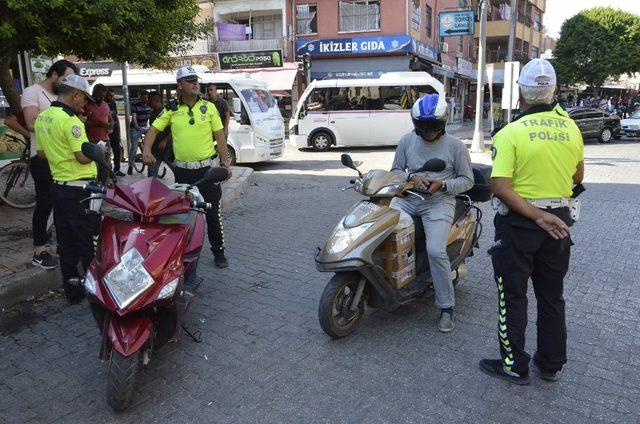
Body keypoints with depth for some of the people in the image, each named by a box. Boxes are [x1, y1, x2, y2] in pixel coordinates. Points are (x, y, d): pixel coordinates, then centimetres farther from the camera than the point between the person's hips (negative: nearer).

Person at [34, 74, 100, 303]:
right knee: (89, 242, 1)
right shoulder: (70, 119, -18)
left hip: (58, 187, 9)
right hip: (79, 189, -9)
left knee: (66, 242, 13)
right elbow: (83, 157, -22)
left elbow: (42, 152, 17)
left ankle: (72, 288, 22)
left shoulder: (42, 117, 10)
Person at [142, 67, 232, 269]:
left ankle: (218, 252, 16)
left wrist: (225, 163, -3)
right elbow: (153, 129, 3)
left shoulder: (209, 107, 2)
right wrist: (147, 150, -15)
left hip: (206, 169, -1)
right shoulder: (171, 110, 4)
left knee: (213, 214, 3)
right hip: (182, 171, 2)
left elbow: (220, 135, 2)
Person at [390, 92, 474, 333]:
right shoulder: (407, 141, 8)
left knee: (436, 251, -25)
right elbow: (395, 171, 13)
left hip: (439, 203, -4)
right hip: (408, 199, 4)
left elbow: (467, 180, 4)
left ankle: (447, 308, -7)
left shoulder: (456, 146, 0)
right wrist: (411, 177, -9)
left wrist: (443, 184, -15)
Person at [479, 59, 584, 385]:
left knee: (513, 297, 8)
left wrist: (538, 217, -19)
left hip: (519, 223, -5)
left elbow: (500, 187, -23)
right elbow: (578, 177, 13)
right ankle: (552, 364, 30)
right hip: (559, 221, 5)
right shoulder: (571, 128, 1)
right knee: (552, 297, 17)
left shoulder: (511, 132, -15)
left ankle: (514, 366, 19)